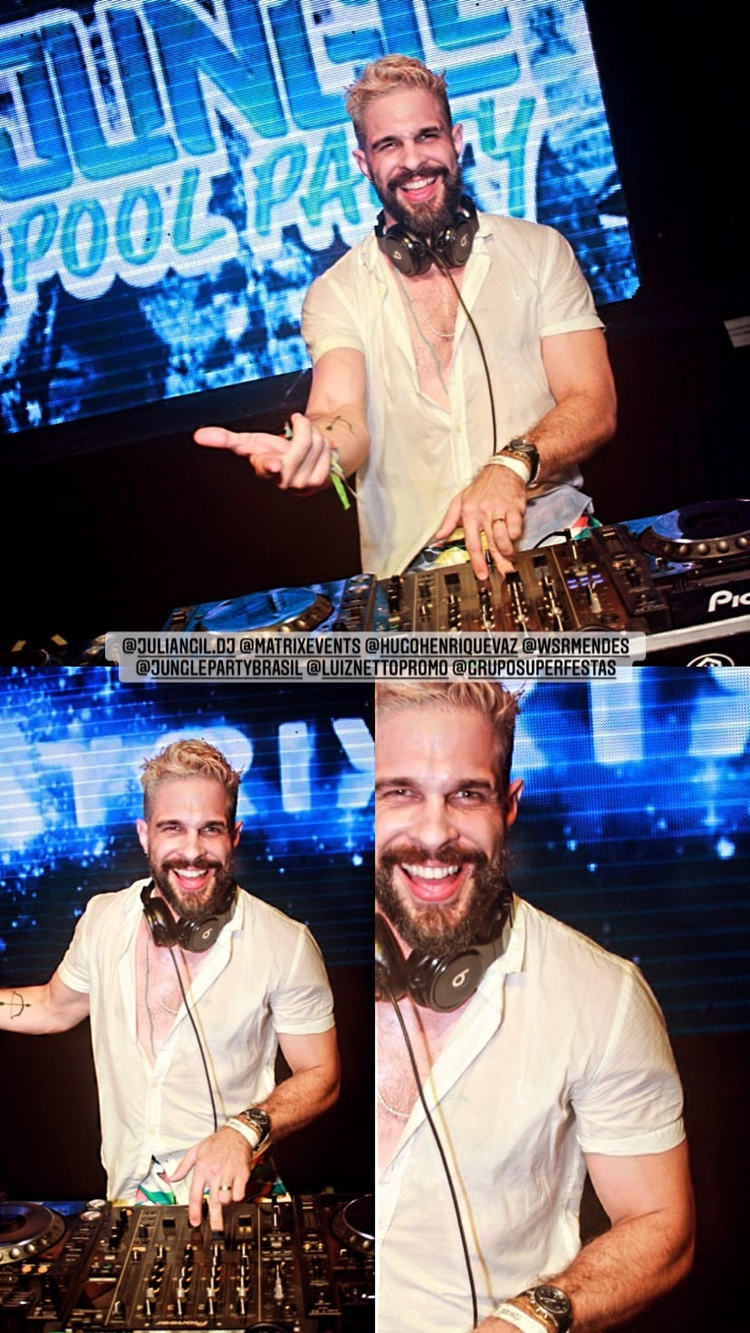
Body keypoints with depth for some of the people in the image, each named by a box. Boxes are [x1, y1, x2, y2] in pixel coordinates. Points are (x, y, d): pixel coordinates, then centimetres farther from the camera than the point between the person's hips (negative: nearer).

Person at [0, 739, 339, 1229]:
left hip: (228, 1194, -5)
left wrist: (245, 1130, -19)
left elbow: (320, 1076, -3)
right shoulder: (104, 920, 1)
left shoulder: (286, 945, -11)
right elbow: (56, 1006, 20)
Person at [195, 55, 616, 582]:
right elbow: (344, 417, -9)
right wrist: (318, 448, -35)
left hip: (549, 543, -2)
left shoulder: (540, 251, 10)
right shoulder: (336, 293, 9)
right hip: (412, 573, 2)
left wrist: (510, 466, -20)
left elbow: (593, 406, 2)